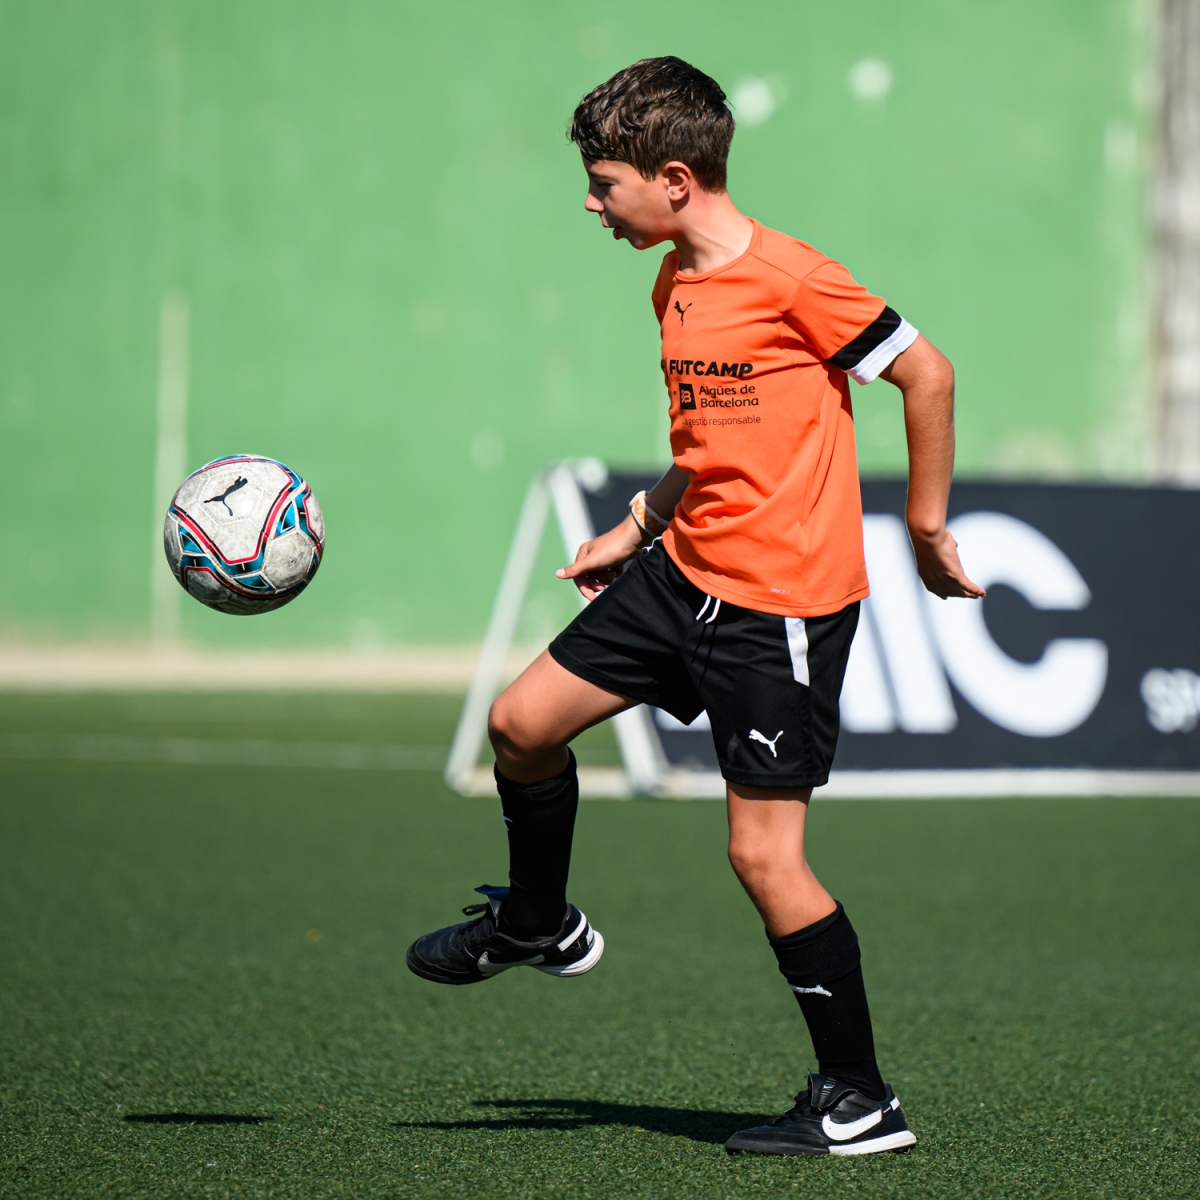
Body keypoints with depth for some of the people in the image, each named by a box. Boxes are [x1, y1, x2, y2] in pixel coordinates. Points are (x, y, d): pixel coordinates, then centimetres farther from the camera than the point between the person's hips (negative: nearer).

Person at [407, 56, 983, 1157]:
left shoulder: (790, 278, -17)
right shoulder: (674, 287, 10)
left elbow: (925, 373, -12)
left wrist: (927, 527, -8)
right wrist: (637, 529, 18)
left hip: (784, 601, -9)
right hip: (684, 571, 9)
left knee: (763, 854, -8)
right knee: (523, 721, 8)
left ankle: (860, 1101, 3)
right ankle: (538, 925, 35)